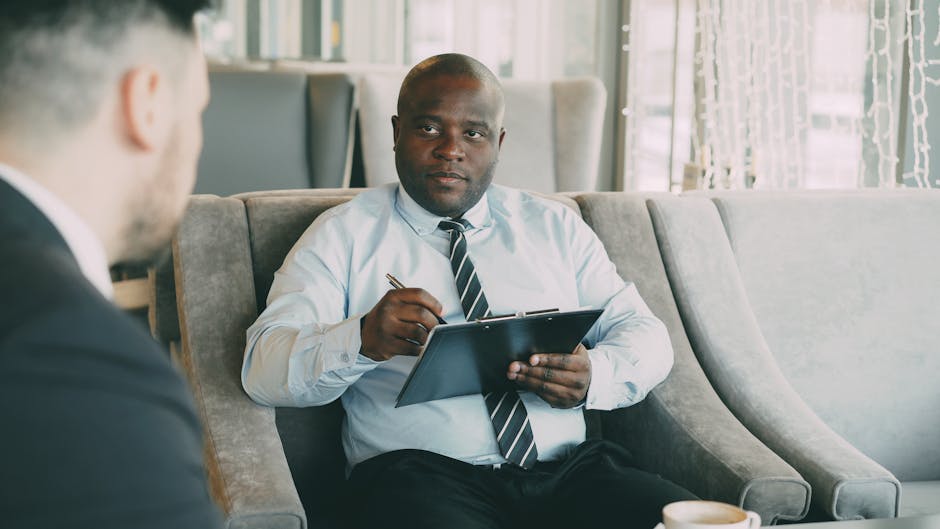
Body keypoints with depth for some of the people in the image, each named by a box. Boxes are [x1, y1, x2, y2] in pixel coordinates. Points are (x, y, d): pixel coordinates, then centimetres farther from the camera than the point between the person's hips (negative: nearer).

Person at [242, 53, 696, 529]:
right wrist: (363, 340, -23)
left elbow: (648, 338, 14)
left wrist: (593, 375, -10)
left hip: (570, 470, 4)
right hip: (419, 472, -4)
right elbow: (263, 370, -2)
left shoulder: (555, 227, 19)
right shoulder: (345, 234, 9)